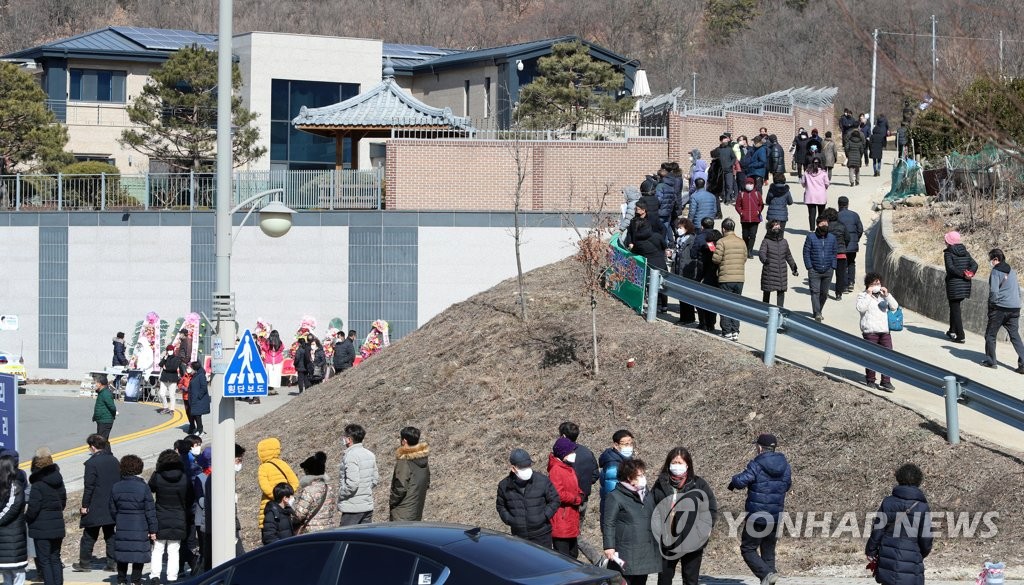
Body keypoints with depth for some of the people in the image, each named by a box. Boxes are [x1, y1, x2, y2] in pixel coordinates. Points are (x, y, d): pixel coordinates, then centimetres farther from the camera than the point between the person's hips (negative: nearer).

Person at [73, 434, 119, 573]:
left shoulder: (92, 463, -15)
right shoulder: (114, 461, 7)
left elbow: (89, 486, -17)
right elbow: (120, 482, 13)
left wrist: (85, 505, -10)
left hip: (95, 506, -6)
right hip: (111, 505, 6)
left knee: (89, 536, 4)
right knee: (110, 534, 11)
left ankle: (84, 563, 9)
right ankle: (112, 562, 8)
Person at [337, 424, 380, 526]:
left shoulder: (350, 456, -16)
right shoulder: (370, 455, 10)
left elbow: (352, 484, -23)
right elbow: (376, 480, 16)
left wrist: (341, 494, -8)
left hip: (352, 508, -8)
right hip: (368, 506, 8)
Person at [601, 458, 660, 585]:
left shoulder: (648, 496, 17)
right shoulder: (615, 497, -7)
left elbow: (653, 521, 26)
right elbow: (608, 524, -10)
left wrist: (656, 544, 25)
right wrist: (609, 547, -17)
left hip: (645, 554, 7)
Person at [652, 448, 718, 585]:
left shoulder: (698, 485, 0)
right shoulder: (661, 484, 6)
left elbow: (712, 508, 4)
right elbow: (651, 508, 12)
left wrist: (705, 529, -5)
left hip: (692, 541, -2)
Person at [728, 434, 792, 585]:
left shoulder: (756, 465, -15)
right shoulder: (784, 465, 5)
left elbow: (741, 481, -22)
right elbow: (787, 485, 19)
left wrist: (733, 482, 0)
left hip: (757, 516, -6)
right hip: (776, 516, 6)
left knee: (748, 549, 2)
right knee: (768, 551, 15)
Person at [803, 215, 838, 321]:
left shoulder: (832, 238, 5)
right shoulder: (811, 237, -5)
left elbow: (834, 253, 12)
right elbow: (806, 253, -3)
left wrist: (833, 267, 3)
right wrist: (809, 267, -8)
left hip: (827, 271, 3)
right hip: (814, 270, -3)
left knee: (824, 293, 11)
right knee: (815, 291, -11)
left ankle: (818, 311, 27)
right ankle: (817, 313, -15)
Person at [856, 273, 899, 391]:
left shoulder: (883, 296, 17)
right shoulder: (863, 296, 2)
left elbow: (894, 307, 5)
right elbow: (860, 308, -17)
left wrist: (887, 295, -7)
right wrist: (868, 295, -17)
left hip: (885, 330, 4)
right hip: (870, 331, -4)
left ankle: (886, 382, 0)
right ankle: (870, 380, 15)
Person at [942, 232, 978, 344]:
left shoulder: (948, 253, -8)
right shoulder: (965, 252, 10)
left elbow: (950, 267, -22)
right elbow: (974, 264, 1)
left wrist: (963, 274, -17)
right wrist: (970, 273, -12)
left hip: (954, 284, -6)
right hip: (965, 285, 6)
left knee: (955, 309, -1)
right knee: (955, 307, 23)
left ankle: (960, 336, -6)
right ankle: (953, 331, 31)